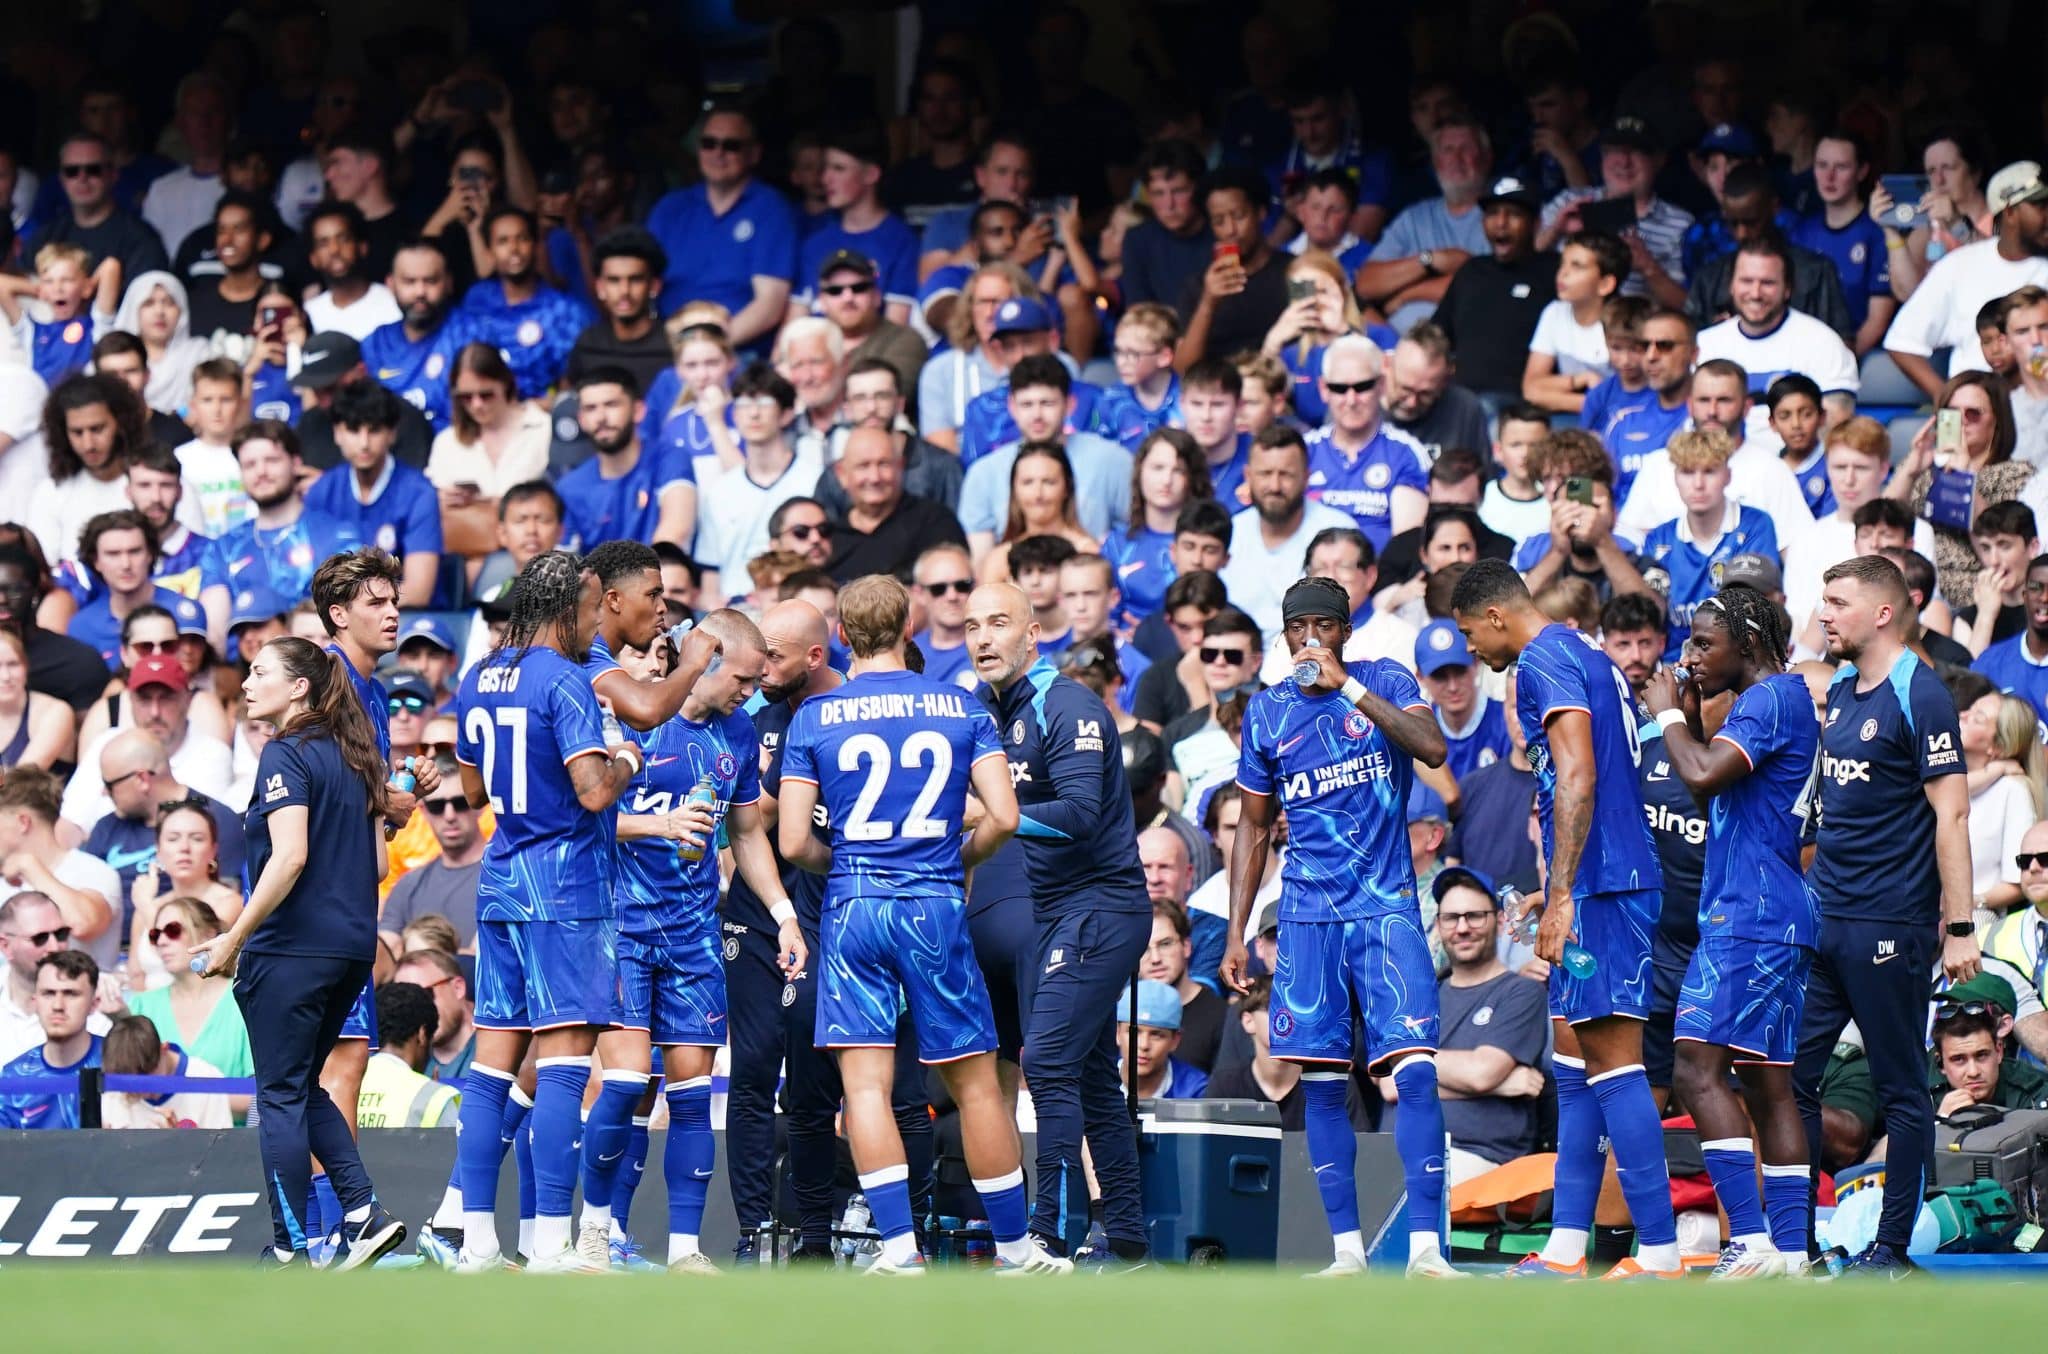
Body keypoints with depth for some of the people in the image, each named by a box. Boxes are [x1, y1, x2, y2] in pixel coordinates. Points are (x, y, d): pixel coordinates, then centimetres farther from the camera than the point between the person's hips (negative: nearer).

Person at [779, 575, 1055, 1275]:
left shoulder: (814, 718, 0)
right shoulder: (962, 710, 3)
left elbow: (793, 843, -2)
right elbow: (1002, 816, -3)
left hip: (852, 905, -1)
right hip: (936, 904, 1)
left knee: (865, 1082, -1)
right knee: (974, 1082, 8)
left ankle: (899, 1246, -11)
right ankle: (1014, 1246, 14)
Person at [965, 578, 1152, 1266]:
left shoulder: (1067, 707, -14)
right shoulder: (989, 709, 12)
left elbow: (1079, 813, -24)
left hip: (1099, 905, -9)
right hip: (1061, 911, 9)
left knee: (1049, 1062, -15)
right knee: (1091, 1077, 11)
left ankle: (1053, 1235, -16)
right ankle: (1125, 1239, 15)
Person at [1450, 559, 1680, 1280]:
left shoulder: (1544, 660, -10)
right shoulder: (1590, 655, 21)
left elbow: (1577, 780, -21)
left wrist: (1561, 894, -22)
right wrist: (1554, 892, 32)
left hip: (1596, 887, -10)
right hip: (1618, 881, 10)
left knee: (1610, 1059, -11)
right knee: (1575, 1064, 13)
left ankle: (1659, 1252, -14)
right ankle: (1565, 1251, 14)